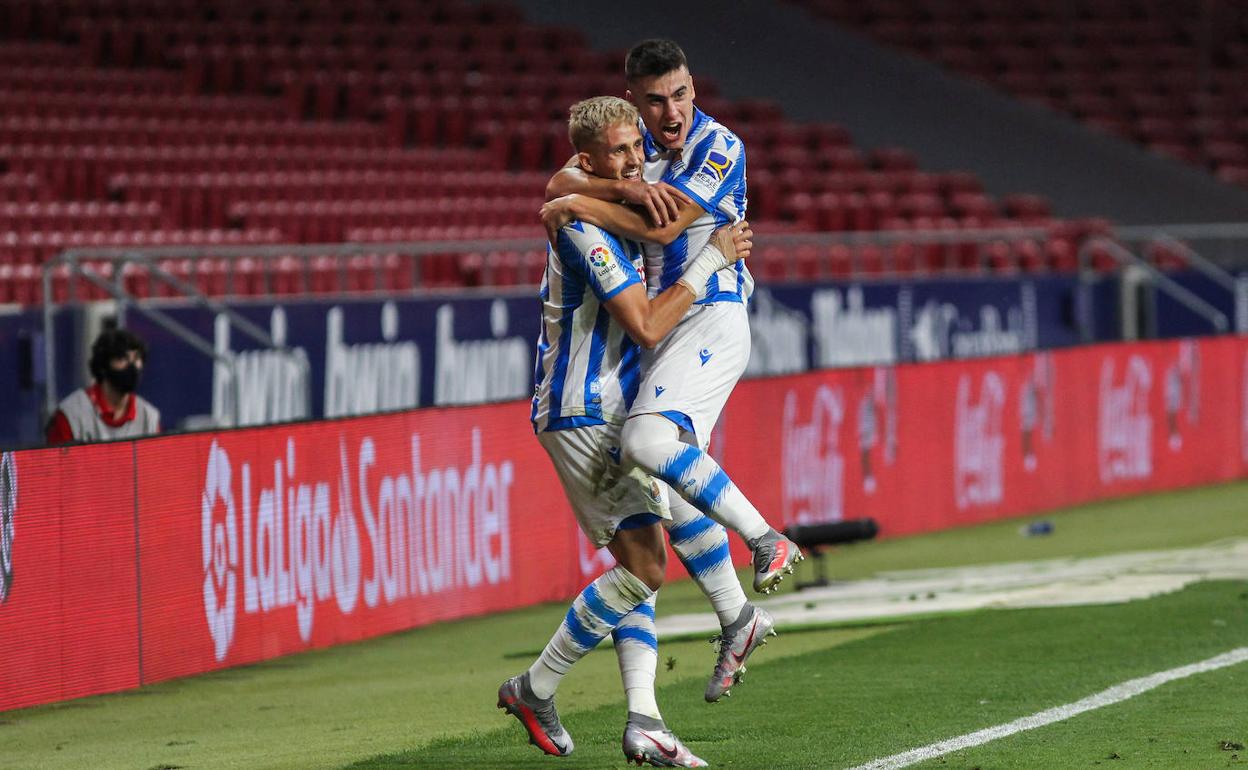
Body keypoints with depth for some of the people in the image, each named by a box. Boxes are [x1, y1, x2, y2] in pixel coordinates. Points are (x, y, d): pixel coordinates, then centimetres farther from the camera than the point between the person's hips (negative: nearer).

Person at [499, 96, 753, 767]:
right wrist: (710, 260, -15)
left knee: (639, 565, 5)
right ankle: (535, 689, -1)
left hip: (614, 415, 10)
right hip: (582, 416, -10)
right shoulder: (583, 226, -19)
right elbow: (646, 327, -22)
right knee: (645, 565, -10)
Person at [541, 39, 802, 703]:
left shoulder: (719, 149, -9)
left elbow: (663, 226, -20)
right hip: (655, 330, 7)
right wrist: (628, 189, -22)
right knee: (672, 493, 3)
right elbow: (560, 185, -4)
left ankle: (765, 540, -22)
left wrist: (581, 206, -14)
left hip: (710, 318, -7)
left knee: (647, 441, -29)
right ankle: (737, 620, 12)